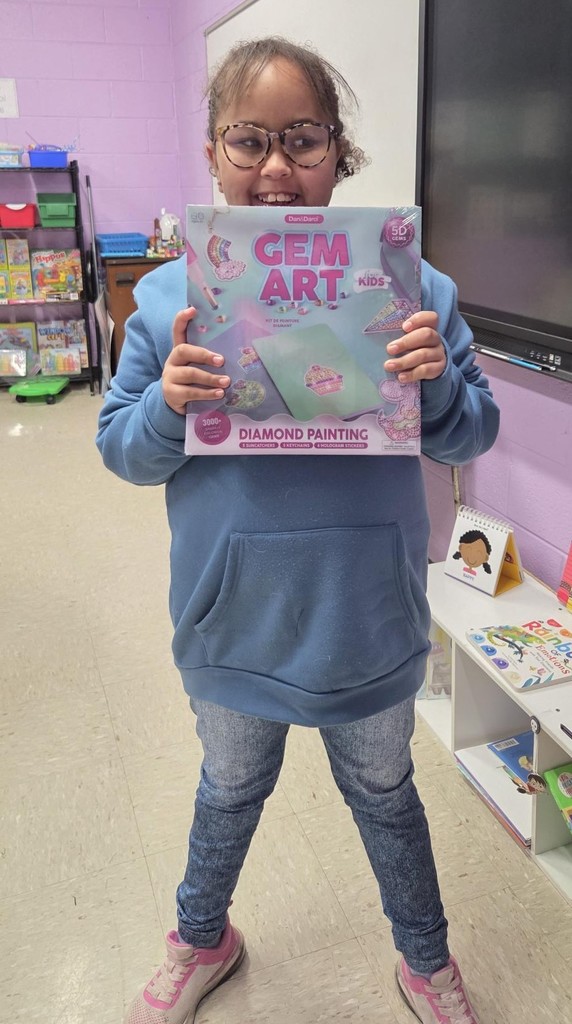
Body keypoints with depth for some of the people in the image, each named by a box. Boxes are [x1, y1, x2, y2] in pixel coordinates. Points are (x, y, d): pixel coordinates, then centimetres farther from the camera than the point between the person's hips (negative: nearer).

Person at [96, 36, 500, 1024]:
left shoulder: (407, 285, -10)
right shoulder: (169, 298, -8)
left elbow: (475, 435, -4)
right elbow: (123, 451, -4)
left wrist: (437, 382, -25)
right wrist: (167, 405, -25)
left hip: (369, 619, 0)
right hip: (234, 619, 1)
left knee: (384, 795, 23)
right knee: (231, 789, 26)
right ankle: (201, 941, 57)